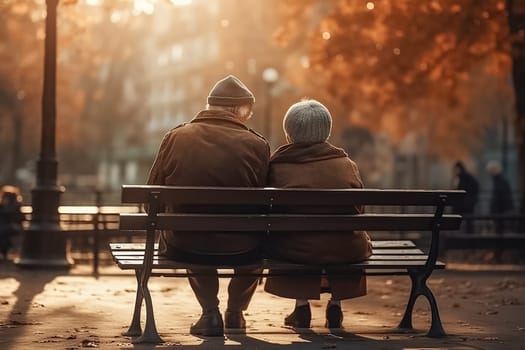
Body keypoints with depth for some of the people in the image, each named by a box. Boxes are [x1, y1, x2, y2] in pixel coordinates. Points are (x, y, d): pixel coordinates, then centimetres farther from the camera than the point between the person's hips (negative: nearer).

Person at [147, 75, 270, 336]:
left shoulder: (175, 138, -6)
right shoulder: (256, 145, -9)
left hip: (184, 246, 1)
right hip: (240, 248, -1)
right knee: (258, 237, 34)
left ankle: (210, 312, 28)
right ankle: (235, 311, 39)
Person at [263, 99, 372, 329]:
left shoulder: (276, 166, -1)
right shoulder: (347, 165, 6)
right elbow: (358, 211, 14)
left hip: (294, 251, -1)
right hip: (345, 253, 1)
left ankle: (301, 305, 29)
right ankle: (336, 305, 33)